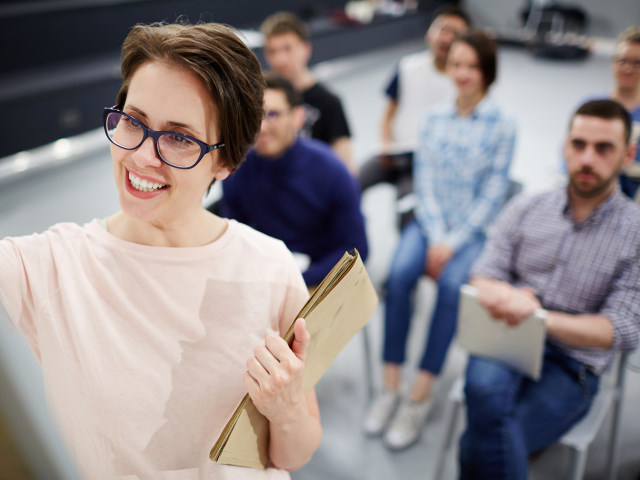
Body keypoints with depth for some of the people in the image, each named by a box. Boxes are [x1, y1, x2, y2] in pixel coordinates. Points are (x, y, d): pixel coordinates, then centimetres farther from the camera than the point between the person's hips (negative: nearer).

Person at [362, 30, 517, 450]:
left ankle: (421, 395, -18)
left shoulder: (503, 125, 0)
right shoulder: (435, 117, 9)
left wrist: (453, 242, -14)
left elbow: (493, 194, -5)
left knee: (452, 284, -30)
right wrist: (435, 237, -10)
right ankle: (390, 386, -16)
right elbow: (425, 179, 3)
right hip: (430, 222, 2)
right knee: (399, 274, -26)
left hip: (474, 229, -2)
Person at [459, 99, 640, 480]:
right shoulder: (525, 210, 8)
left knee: (478, 446, -25)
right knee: (485, 385, -34)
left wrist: (540, 316, -23)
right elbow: (484, 280, 4)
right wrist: (507, 298, -22)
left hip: (572, 366, -2)